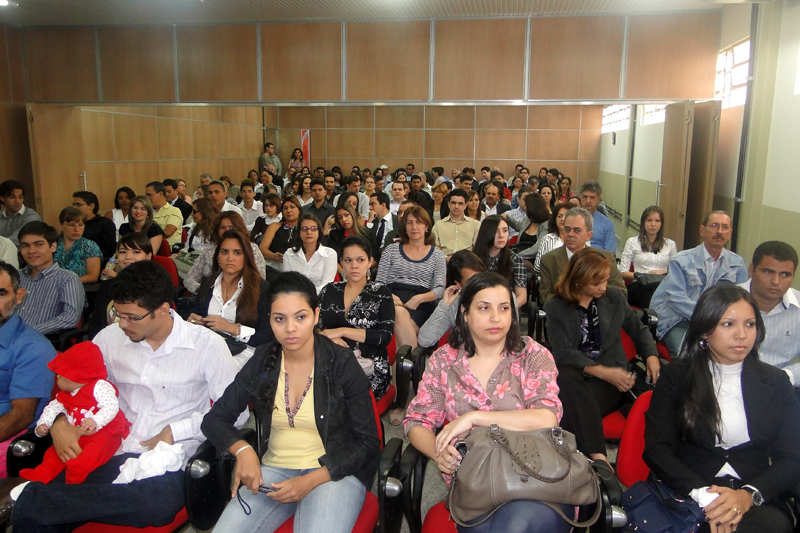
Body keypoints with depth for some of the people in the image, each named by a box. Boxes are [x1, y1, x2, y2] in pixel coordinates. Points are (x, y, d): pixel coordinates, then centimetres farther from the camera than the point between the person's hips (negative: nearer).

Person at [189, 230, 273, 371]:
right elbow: (196, 316, 26)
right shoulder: (208, 284, 14)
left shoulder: (260, 288, -3)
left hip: (242, 352, -4)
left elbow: (268, 336, -7)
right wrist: (193, 321, 2)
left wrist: (232, 328, -15)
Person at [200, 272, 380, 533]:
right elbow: (215, 419, 10)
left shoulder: (341, 364, -9)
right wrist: (242, 450, -11)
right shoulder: (262, 362, 1)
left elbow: (367, 443, -5)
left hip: (334, 471, -3)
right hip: (273, 469, 3)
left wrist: (310, 481, -15)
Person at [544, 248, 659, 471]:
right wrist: (602, 371, -19)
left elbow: (639, 330, 24)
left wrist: (652, 356, 3)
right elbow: (563, 352, -6)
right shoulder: (555, 307, 4)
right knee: (565, 378, -38)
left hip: (611, 376, 1)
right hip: (575, 376, 0)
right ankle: (598, 456, -42)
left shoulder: (614, 297, 13)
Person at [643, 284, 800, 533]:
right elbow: (656, 447, -3)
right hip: (685, 496, -2)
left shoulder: (776, 382, 12)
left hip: (756, 501, 2)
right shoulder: (676, 377, 5)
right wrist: (702, 494, -19)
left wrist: (749, 495, -14)